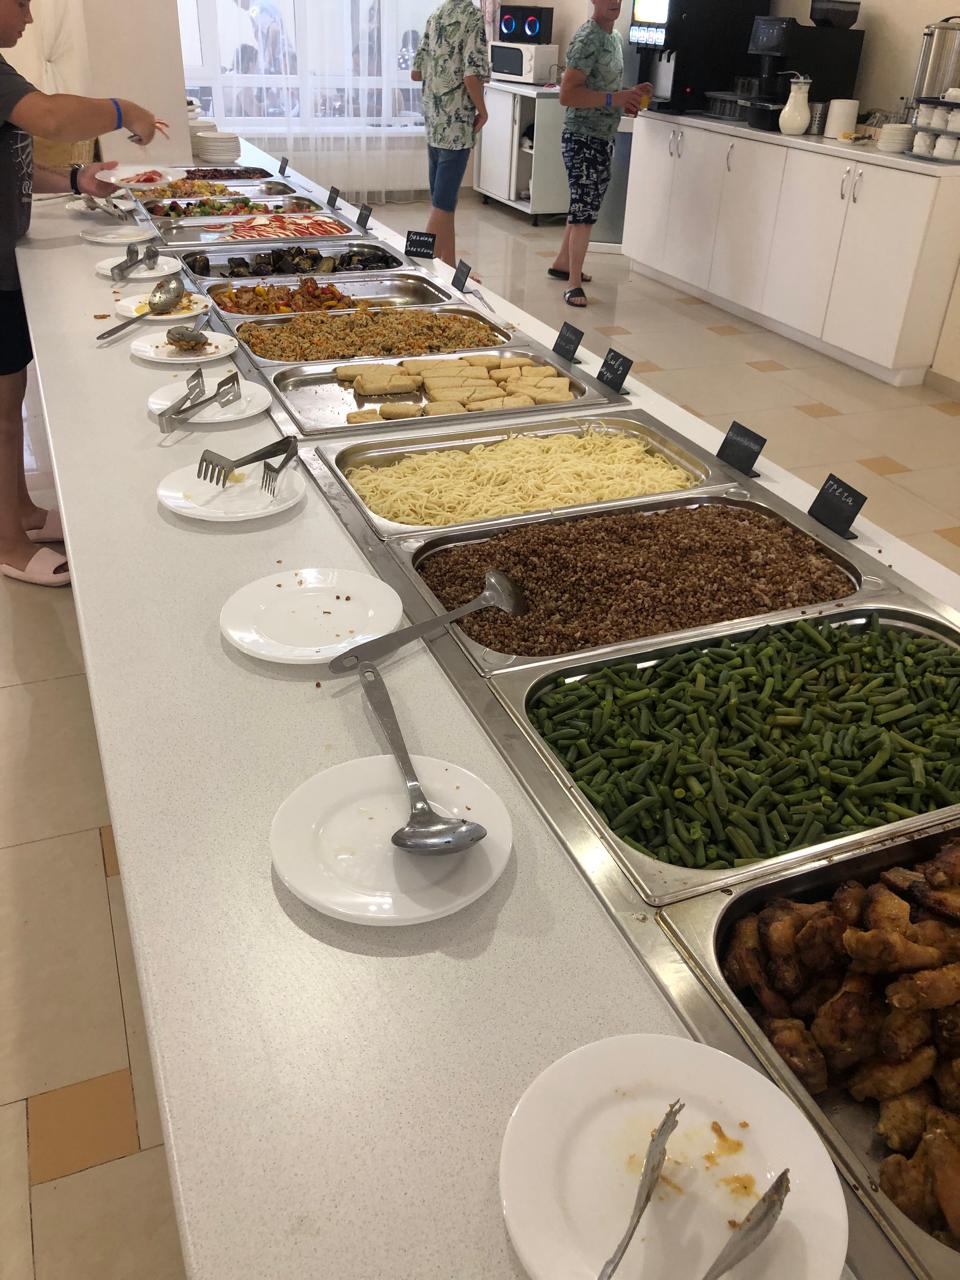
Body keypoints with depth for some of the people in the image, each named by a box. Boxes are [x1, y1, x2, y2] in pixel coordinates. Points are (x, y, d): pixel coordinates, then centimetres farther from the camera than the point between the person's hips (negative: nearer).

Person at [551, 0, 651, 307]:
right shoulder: (587, 39, -15)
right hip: (582, 138, -9)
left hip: (604, 138, 9)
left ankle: (562, 263, 31)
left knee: (585, 206, 17)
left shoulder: (615, 38, 12)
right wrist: (613, 99, -27)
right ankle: (574, 284, -1)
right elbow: (567, 95, -23)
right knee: (584, 208, -7)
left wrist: (630, 96, 3)